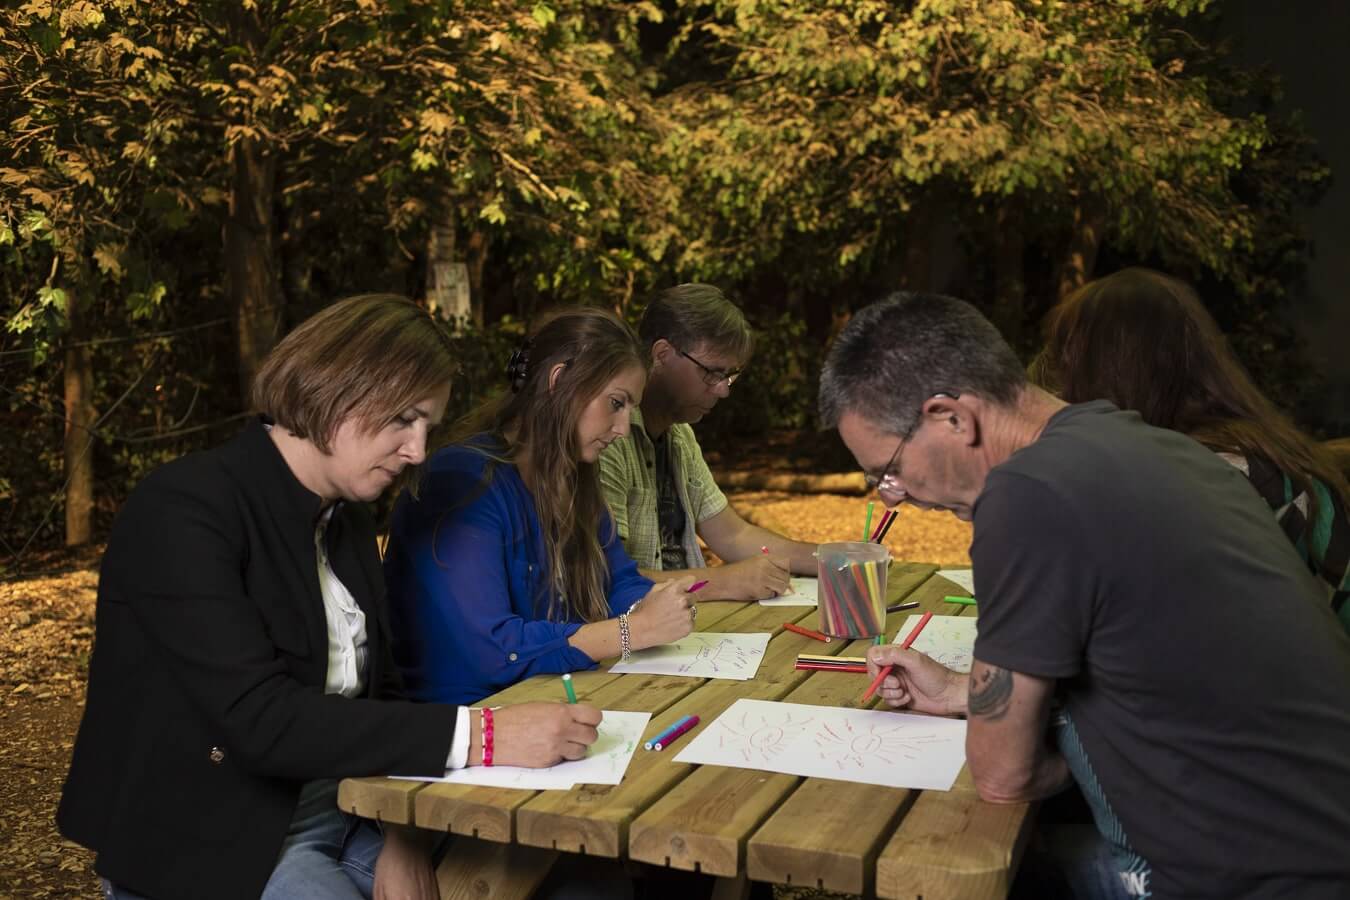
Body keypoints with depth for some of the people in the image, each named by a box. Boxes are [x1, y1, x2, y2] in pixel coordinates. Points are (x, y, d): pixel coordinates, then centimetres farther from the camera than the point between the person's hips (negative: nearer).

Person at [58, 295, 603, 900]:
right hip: (213, 846, -6)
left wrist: (401, 831, -9)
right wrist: (474, 735, -29)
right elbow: (261, 720, -26)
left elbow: (376, 691, 8)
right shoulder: (182, 511, -17)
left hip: (349, 818, 7)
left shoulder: (347, 522, 7)